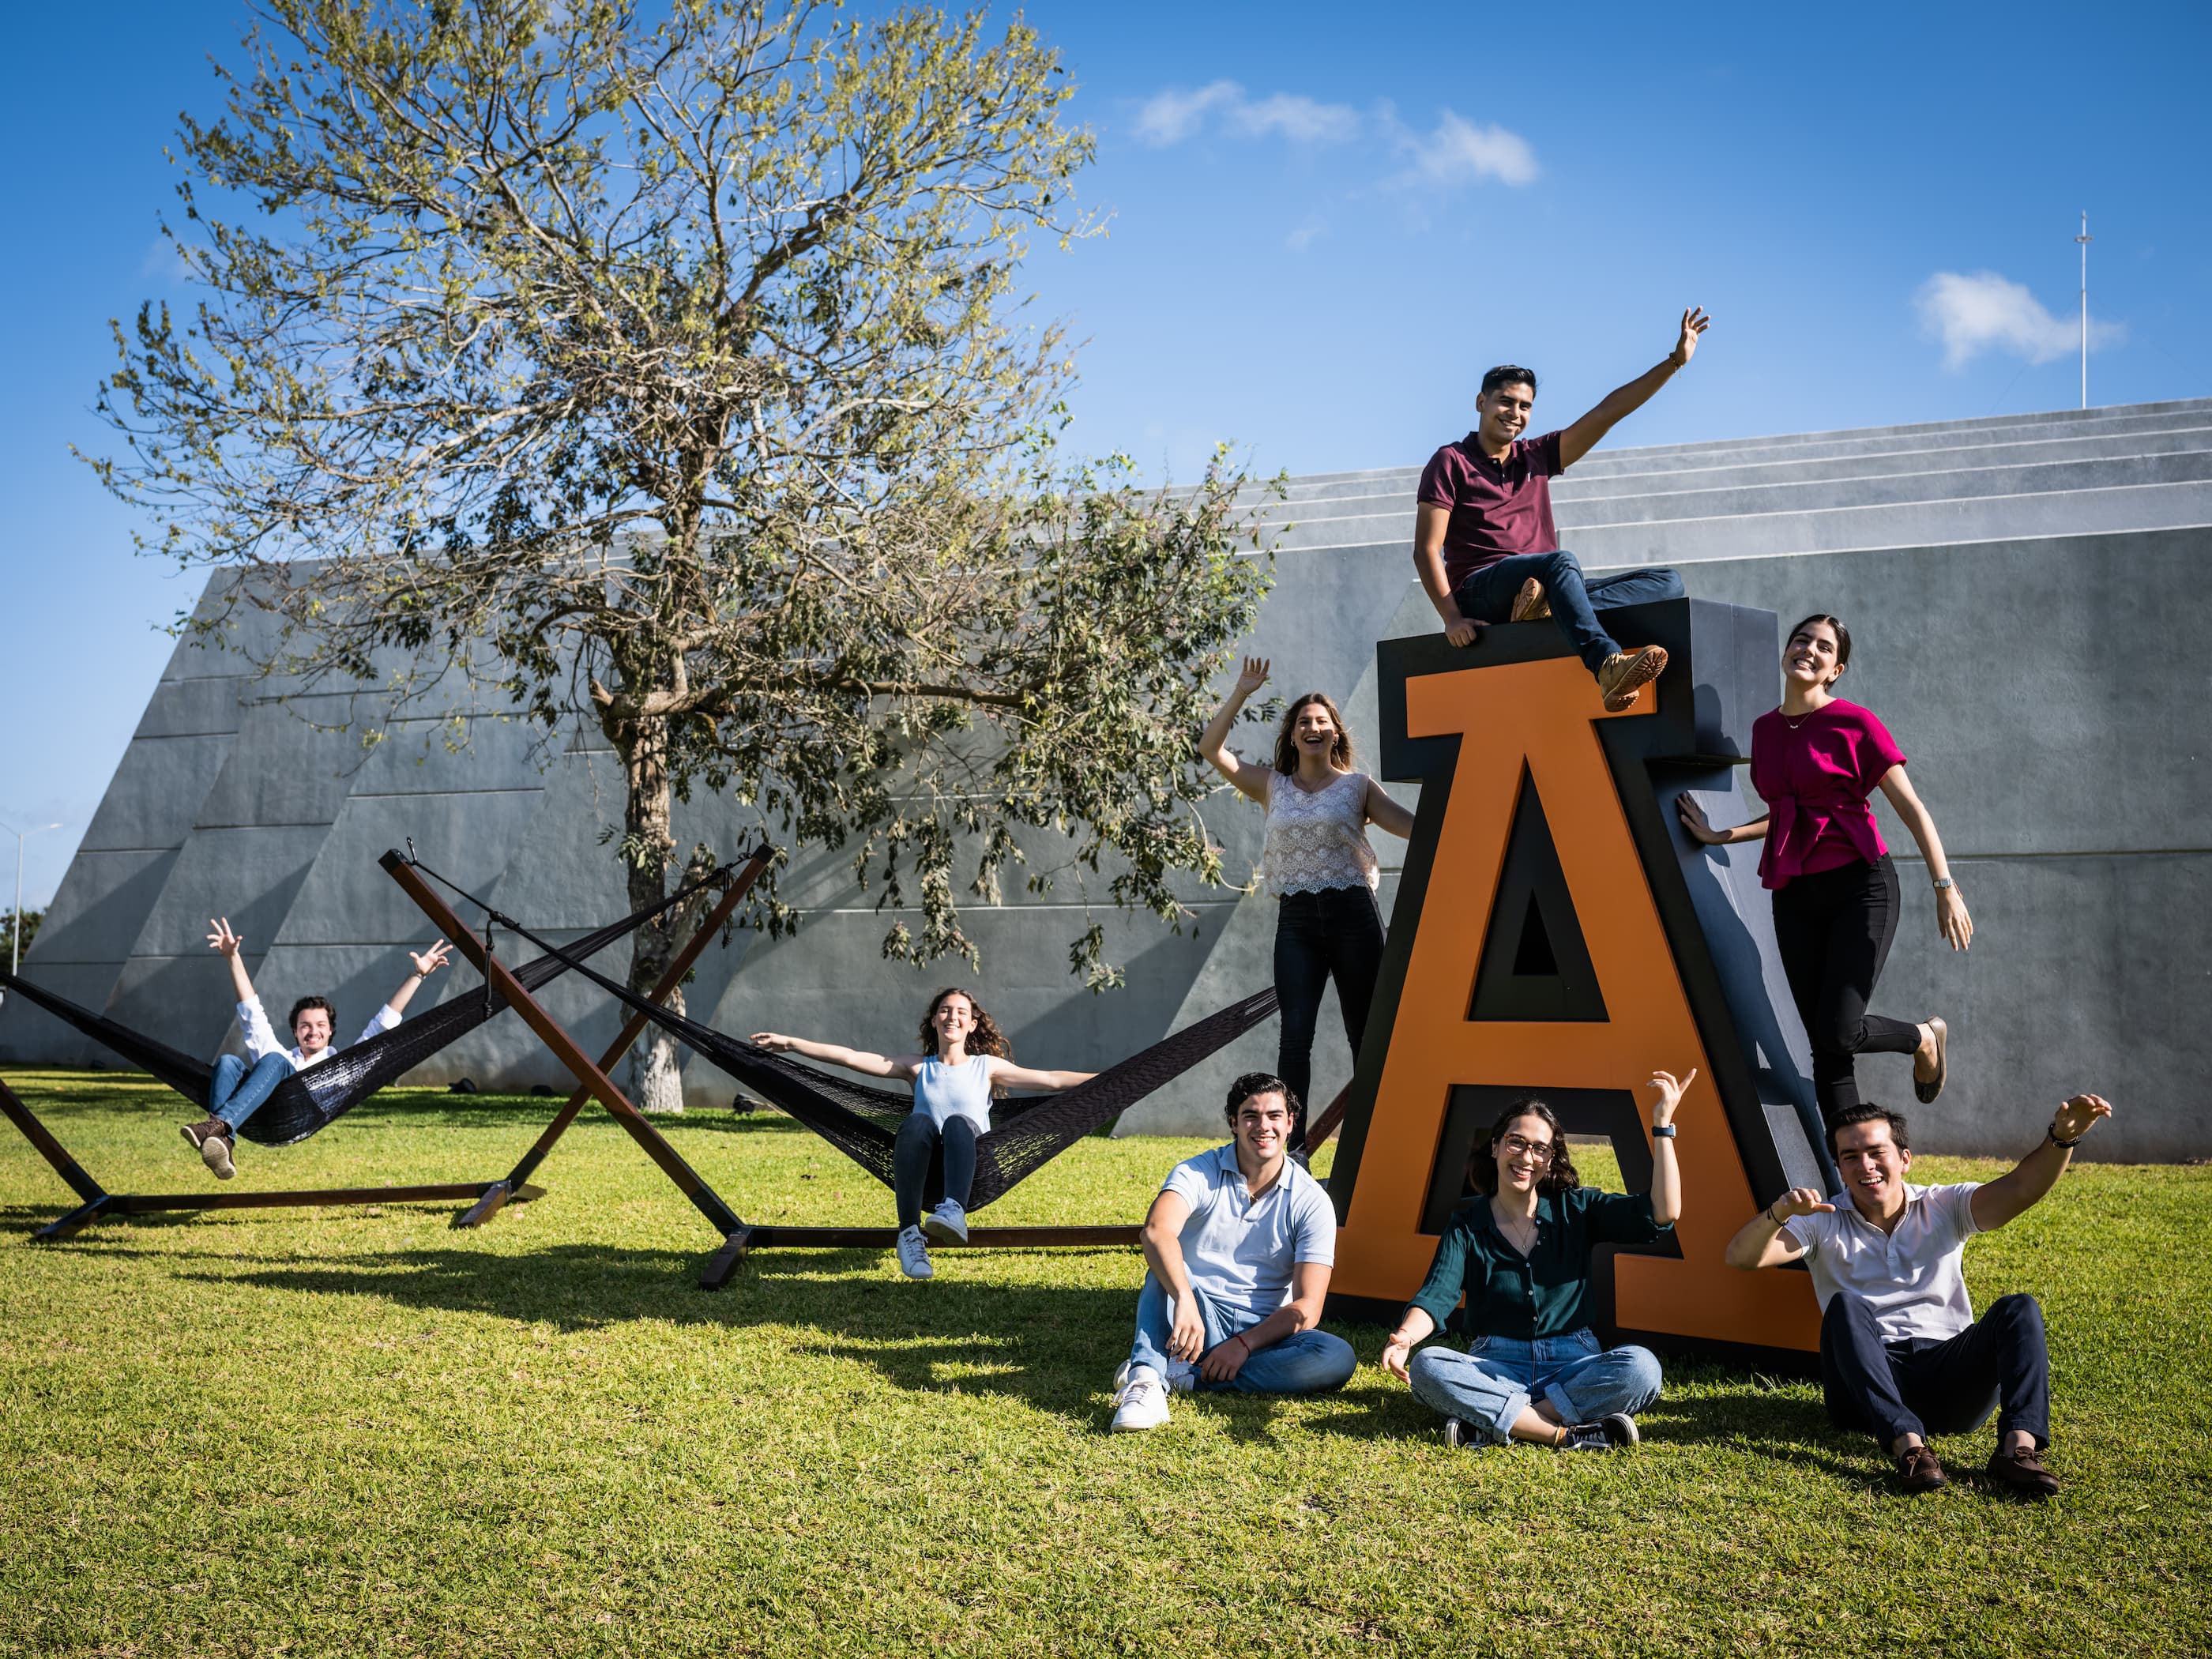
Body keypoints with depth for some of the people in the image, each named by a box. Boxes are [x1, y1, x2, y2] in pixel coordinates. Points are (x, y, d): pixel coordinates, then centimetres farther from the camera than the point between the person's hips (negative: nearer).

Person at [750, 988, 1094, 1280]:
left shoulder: (987, 1066, 17)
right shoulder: (917, 1067, 18)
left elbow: (1052, 1080, 11)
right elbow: (851, 1058, 11)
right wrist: (791, 1044, 4)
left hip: (972, 1170, -1)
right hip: (926, 1176, 1)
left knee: (958, 1121, -32)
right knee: (917, 1121, -32)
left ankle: (954, 1210, -59)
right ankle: (910, 1233, -43)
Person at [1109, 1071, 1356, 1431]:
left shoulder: (1311, 1202, -5)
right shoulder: (1198, 1173, -9)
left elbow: (1306, 1308, -9)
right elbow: (1157, 1232, -31)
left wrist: (1244, 1344, -23)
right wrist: (1184, 1301, -48)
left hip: (1264, 1331, 1)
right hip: (1197, 1321, -1)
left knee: (1339, 1359, -30)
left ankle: (1181, 1375, -31)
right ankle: (1145, 1381, -46)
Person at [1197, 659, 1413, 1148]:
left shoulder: (1359, 786, 7)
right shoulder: (1272, 785, 12)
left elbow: (1415, 825, -4)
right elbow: (1211, 749, 7)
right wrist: (1240, 693, 4)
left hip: (1353, 915, -1)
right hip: (1296, 921, 1)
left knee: (1364, 1033, 3)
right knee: (1296, 1034, -8)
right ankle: (1291, 1145, -6)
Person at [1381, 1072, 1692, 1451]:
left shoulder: (1575, 1209, 6)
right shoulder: (1467, 1224, 4)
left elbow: (1662, 1213, -7)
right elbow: (1436, 1295, -9)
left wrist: (1662, 1124, -10)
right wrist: (1405, 1336, -32)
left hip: (1574, 1367, 1)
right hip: (1495, 1370, -1)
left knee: (1641, 1368, -32)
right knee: (1427, 1367, -32)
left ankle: (1494, 1426, -31)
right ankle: (1571, 1434, -35)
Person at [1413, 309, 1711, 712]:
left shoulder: (1537, 456, 20)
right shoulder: (1451, 463, 4)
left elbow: (1608, 413, 15)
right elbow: (1426, 549, -4)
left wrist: (1676, 361, 7)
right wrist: (1451, 617, -18)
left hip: (1545, 586, 6)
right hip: (1480, 594, -6)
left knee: (1667, 583, -9)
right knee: (1561, 561, -36)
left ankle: (1548, 610, -36)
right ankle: (1609, 665, -61)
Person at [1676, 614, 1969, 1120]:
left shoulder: (1855, 723, -4)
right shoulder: (1765, 728, 12)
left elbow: (1912, 809, -5)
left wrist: (1945, 889, -12)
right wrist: (1719, 837, 10)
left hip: (1860, 886, -5)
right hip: (1794, 895, 5)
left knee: (1838, 1032, -14)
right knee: (1821, 1046, 1)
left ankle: (1925, 1036, 18)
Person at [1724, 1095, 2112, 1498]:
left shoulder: (1945, 1208, 8)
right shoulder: (1823, 1224, 4)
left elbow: (2019, 1189, -9)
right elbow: (1741, 1258, -10)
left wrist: (2062, 1136, -28)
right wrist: (1779, 1212, -31)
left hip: (1951, 1383, 2)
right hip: (1867, 1384, -1)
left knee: (2018, 1309, -20)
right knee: (1845, 1306, -29)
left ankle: (2018, 1447, -38)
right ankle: (1908, 1445, -43)